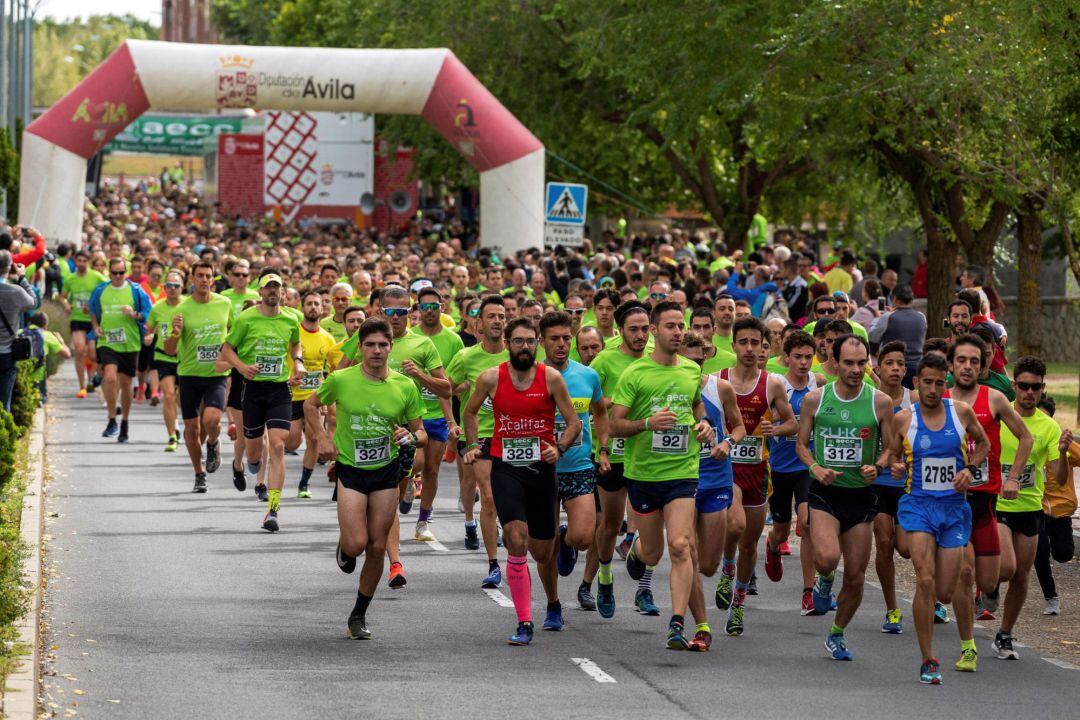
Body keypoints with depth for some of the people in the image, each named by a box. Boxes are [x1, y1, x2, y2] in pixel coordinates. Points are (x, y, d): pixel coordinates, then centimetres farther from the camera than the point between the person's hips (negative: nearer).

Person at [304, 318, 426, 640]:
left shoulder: (405, 386, -5)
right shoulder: (340, 380, -9)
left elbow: (421, 434, 5)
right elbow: (311, 404, 10)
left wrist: (411, 436, -18)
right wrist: (322, 438, -3)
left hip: (387, 471, 2)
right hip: (349, 470, -2)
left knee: (377, 547, 4)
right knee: (357, 544, -15)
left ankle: (359, 616, 20)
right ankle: (344, 547, 25)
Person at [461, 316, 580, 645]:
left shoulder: (550, 377, -3)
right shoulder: (491, 378, -2)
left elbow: (574, 422, 2)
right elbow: (470, 411, 17)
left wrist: (559, 448, -14)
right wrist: (472, 445, 9)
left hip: (541, 469, 1)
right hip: (506, 468, -1)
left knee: (542, 551, 12)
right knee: (517, 542, -18)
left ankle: (553, 604, 43)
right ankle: (524, 623, -14)